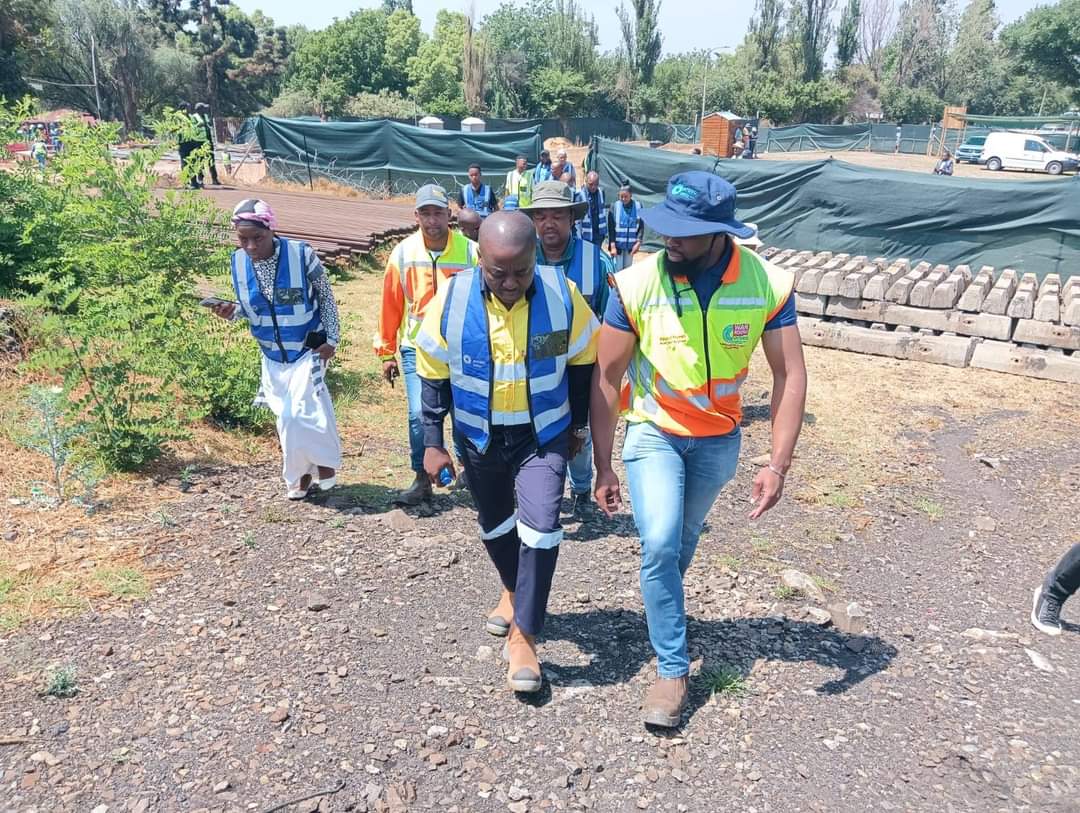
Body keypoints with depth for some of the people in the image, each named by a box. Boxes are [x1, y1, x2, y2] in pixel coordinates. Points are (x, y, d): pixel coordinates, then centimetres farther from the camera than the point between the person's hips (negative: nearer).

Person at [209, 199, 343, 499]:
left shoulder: (301, 253, -18)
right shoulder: (238, 262, -6)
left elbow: (326, 297, -6)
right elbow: (247, 308, 7)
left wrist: (332, 339, -8)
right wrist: (232, 312, -15)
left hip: (307, 350, -4)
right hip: (272, 355, 4)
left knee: (300, 414, -12)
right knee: (287, 418, 10)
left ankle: (323, 464, 14)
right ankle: (302, 474, 28)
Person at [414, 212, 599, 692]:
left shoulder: (562, 296, -17)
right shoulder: (452, 301, -17)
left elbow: (582, 363, 0)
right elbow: (434, 374, -5)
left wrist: (576, 426, 8)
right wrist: (433, 442, -4)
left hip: (543, 435, -2)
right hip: (481, 437, 2)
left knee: (540, 523, -16)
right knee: (494, 523, 19)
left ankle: (523, 635, -2)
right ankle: (513, 590, 48)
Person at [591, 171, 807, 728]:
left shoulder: (768, 284, -19)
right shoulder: (636, 284, -21)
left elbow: (789, 375, -12)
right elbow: (607, 377, -13)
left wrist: (778, 463, -19)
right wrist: (603, 467, -10)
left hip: (719, 440, 2)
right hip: (653, 433, -2)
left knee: (684, 540, 20)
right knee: (659, 546, -15)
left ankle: (663, 609, 50)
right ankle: (672, 669, 3)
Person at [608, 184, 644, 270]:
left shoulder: (638, 207, -4)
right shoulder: (615, 207, -9)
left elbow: (641, 226, 1)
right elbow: (610, 227, -7)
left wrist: (638, 242, -9)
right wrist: (612, 245, -13)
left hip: (630, 245, 2)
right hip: (617, 244, -2)